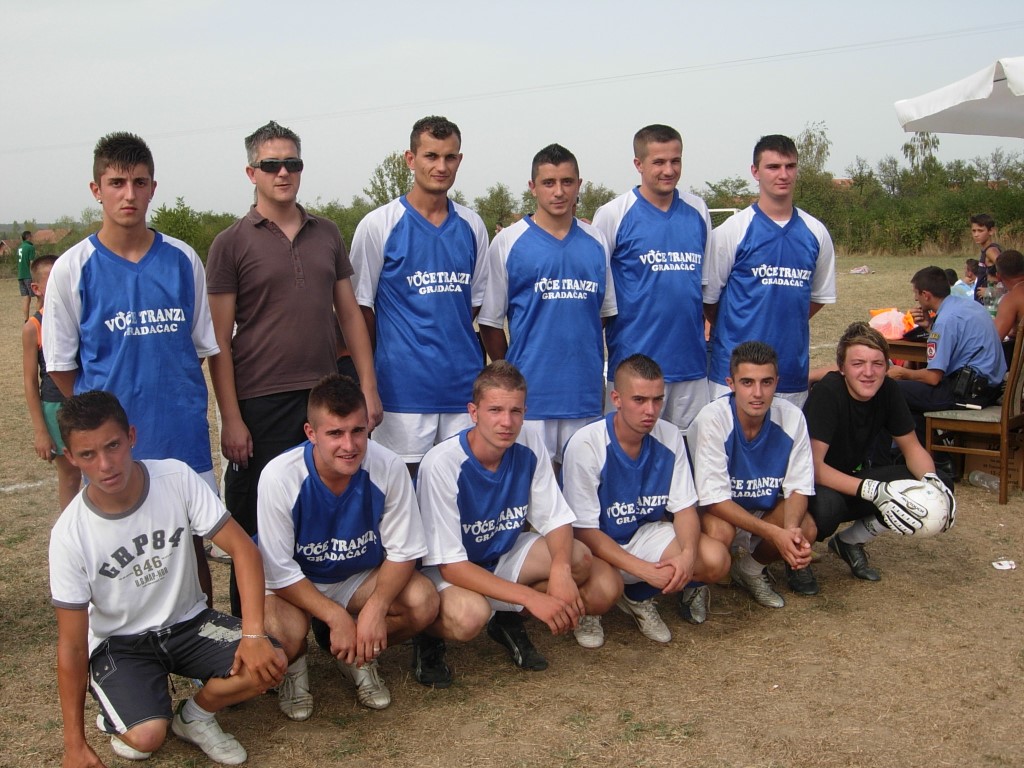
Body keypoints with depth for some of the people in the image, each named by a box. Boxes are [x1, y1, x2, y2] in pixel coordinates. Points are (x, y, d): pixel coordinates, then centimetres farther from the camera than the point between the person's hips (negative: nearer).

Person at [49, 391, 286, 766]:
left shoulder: (176, 478, -18)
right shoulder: (70, 535, -19)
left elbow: (241, 547, -16)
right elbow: (72, 644, -13)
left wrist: (254, 634, -27)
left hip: (188, 622, 2)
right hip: (118, 643, -2)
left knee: (268, 665, -22)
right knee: (147, 737, -27)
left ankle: (194, 716, 7)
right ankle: (120, 715, 10)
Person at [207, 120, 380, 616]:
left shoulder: (327, 235, 12)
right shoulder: (232, 244, 0)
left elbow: (349, 314, 14)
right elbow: (220, 339, -3)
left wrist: (368, 386, 6)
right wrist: (230, 418, -9)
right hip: (261, 405, -3)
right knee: (255, 525, 4)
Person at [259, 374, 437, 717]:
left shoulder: (389, 467, -22)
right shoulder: (280, 477, -27)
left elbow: (403, 552, -12)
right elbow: (279, 571, -20)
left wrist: (376, 607, -28)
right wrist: (336, 616, -28)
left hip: (361, 578, 3)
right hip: (294, 585, -2)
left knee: (424, 601, -24)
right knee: (283, 634, -34)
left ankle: (357, 656, 7)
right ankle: (294, 667, 6)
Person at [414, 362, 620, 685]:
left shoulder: (529, 447, -13)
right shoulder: (441, 464, -28)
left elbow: (556, 521, -6)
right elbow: (451, 566, -28)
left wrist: (560, 568, -30)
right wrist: (532, 598, -35)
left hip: (505, 553, 6)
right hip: (448, 571, -5)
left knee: (580, 557, -19)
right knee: (469, 614, -38)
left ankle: (508, 618, 3)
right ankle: (429, 633, -2)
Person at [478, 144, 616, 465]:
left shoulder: (596, 242, 10)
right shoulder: (508, 242, -1)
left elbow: (607, 312, 15)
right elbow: (490, 321, 2)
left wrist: (596, 371, 9)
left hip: (586, 390, 4)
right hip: (530, 391, -3)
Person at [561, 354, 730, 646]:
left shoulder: (669, 437, -9)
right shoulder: (585, 444, -23)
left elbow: (684, 507, -2)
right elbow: (584, 530, -22)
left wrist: (688, 553, -24)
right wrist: (645, 570, -30)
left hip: (645, 533, 5)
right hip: (596, 545, -4)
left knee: (716, 559, -19)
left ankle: (638, 596, 6)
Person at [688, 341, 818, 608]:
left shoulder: (791, 417, -15)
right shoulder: (712, 419, -27)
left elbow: (798, 487, -9)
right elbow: (715, 499, -26)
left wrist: (791, 529, -31)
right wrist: (773, 532, -35)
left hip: (764, 510, 4)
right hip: (714, 512, -4)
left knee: (806, 528, -24)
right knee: (719, 532, -37)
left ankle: (751, 568, 6)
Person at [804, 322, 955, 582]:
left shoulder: (888, 390, -8)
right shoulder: (827, 392, -26)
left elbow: (912, 447, 2)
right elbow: (813, 465, -30)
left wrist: (932, 480, -20)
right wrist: (872, 490, -39)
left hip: (855, 478, 7)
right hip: (815, 485, -6)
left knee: (936, 489, -12)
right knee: (825, 506, -41)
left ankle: (850, 541, 5)